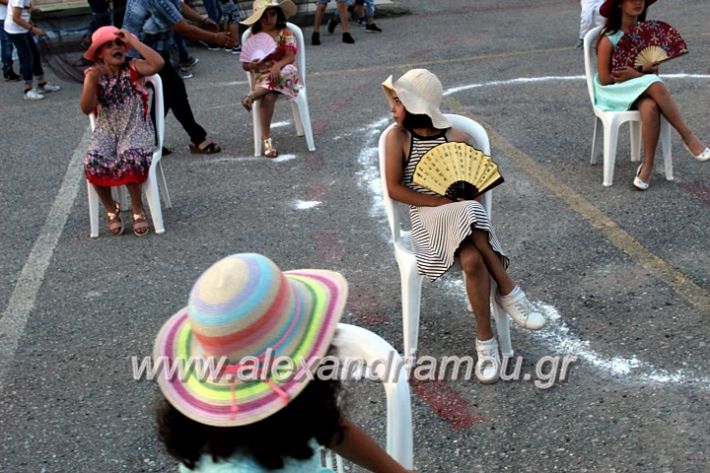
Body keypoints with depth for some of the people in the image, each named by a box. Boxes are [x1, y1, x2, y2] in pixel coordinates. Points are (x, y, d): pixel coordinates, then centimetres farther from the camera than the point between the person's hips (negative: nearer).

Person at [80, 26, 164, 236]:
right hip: (106, 132, 2)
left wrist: (133, 41, -18)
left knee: (130, 158, -35)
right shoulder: (93, 75, 3)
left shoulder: (133, 68, -2)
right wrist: (93, 81, -21)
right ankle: (111, 210, -2)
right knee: (93, 162, -27)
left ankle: (137, 209, -10)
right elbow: (87, 109, -8)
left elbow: (158, 64, -23)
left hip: (136, 130, -2)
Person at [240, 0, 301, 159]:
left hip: (281, 72, 0)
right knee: (268, 97, -34)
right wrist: (253, 65, -19)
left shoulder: (285, 33, 2)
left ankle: (252, 95, -38)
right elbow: (245, 65, 6)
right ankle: (267, 140, -34)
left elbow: (290, 57, -9)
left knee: (289, 71, -38)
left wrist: (277, 65, -29)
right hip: (262, 76, 0)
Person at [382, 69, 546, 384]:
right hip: (427, 217, -2)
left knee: (473, 262, -29)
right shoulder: (397, 137, -2)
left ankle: (485, 339, -13)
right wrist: (442, 201, -14)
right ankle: (508, 291, -9)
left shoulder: (456, 138, 2)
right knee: (471, 260, -32)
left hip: (464, 213, 2)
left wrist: (461, 195, -14)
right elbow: (394, 189, -7)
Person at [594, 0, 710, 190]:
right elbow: (604, 79, -12)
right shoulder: (609, 39, -10)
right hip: (615, 91, -4)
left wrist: (635, 74, -18)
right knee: (656, 86, -33)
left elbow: (654, 71, 4)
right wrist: (642, 74, -9)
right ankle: (688, 137, -23)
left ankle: (647, 164, -25)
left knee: (650, 107, -34)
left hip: (643, 89, 4)